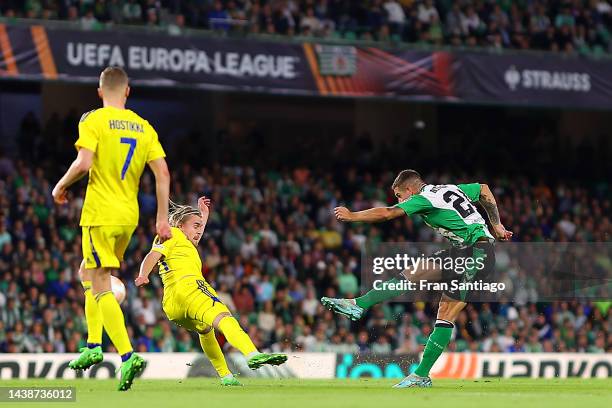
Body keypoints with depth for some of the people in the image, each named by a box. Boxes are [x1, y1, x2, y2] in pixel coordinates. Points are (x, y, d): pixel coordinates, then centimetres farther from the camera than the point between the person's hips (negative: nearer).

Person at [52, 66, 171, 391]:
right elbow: (162, 173, 4)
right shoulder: (143, 127, 9)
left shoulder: (93, 120, -6)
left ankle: (128, 356, -19)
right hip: (129, 217, 6)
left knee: (101, 287, -6)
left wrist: (61, 186, 1)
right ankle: (93, 345, 19)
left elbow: (83, 163, -18)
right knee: (88, 273, 24)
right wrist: (162, 218, 8)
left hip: (100, 214, -6)